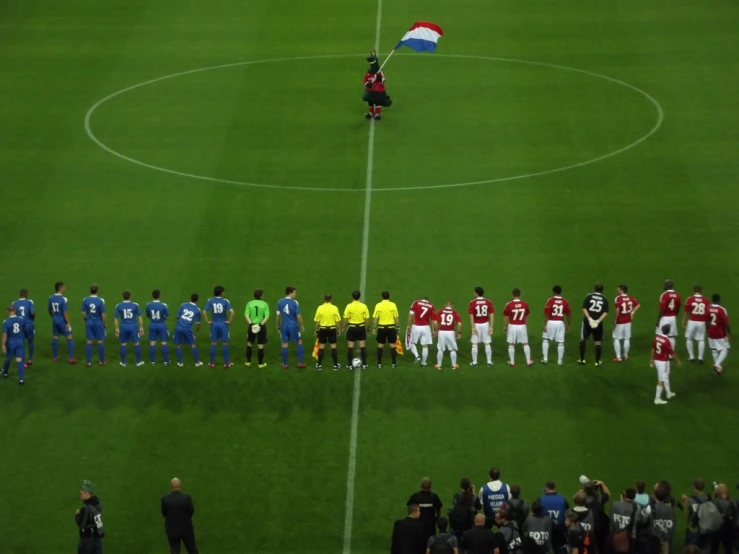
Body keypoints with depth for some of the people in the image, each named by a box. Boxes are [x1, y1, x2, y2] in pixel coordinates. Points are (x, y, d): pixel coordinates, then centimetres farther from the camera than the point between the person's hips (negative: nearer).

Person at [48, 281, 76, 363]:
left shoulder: (51, 298, 0)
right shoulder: (63, 299, -20)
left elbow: (50, 310, 11)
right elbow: (65, 312, -20)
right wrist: (68, 323, -14)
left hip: (55, 320, 6)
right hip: (63, 321, -6)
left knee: (55, 338, 16)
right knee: (70, 338, 3)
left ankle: (55, 357, 24)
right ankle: (71, 358, 0)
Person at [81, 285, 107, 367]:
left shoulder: (85, 300, -6)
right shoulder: (100, 301, -14)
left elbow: (83, 313, -1)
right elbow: (103, 314, -12)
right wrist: (105, 323, 3)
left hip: (89, 322, 2)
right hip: (98, 323, -2)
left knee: (89, 341, 9)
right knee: (100, 341, 10)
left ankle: (88, 361, 10)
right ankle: (101, 361, 18)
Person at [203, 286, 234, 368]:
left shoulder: (210, 301, -2)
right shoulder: (225, 301, -8)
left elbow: (204, 312, -9)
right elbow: (232, 312, -18)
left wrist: (208, 321, 0)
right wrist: (230, 321, -6)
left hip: (214, 324, 2)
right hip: (223, 324, -2)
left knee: (213, 344, 9)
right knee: (225, 344, 7)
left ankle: (212, 363, 13)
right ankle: (226, 363, 11)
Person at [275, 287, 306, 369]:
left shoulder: (280, 302, -1)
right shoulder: (294, 302, -13)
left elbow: (277, 315, 5)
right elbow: (298, 316, -12)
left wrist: (278, 325, 17)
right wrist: (302, 326, 1)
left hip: (284, 325, 3)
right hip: (293, 325, -3)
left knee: (284, 344, 10)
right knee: (299, 342, 14)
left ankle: (285, 364, 14)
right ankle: (300, 363, 12)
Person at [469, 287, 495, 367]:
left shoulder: (472, 303, -9)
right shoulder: (488, 302, -2)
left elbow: (471, 316, -13)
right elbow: (492, 315, -5)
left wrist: (473, 327, -10)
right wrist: (491, 327, -2)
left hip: (476, 325, -2)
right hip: (485, 324, 2)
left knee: (474, 344, 7)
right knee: (487, 344, 8)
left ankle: (474, 362, 10)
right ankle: (489, 362, 11)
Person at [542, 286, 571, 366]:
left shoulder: (550, 301, -6)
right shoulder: (565, 302, 2)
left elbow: (546, 313, -9)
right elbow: (569, 314, 6)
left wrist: (545, 324, -3)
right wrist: (569, 326, 15)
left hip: (551, 322, -1)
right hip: (560, 323, 1)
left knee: (545, 339, 17)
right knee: (560, 342, 6)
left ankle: (545, 358, 15)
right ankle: (560, 361, 9)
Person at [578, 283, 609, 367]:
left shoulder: (589, 296, 0)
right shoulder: (604, 299, 3)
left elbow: (584, 309, -9)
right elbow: (605, 312, -7)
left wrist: (589, 319, -14)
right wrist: (598, 321, -13)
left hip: (587, 321, 0)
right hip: (598, 323, 0)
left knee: (583, 339, 16)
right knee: (598, 342, 11)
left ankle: (582, 360, 17)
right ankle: (597, 361, 11)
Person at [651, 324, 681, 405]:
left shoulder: (657, 337, -2)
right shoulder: (667, 341, -25)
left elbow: (653, 349, 8)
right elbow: (672, 353, -16)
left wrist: (652, 359, 21)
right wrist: (677, 361, 1)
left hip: (657, 360, 8)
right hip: (663, 362, -8)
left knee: (666, 376, 26)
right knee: (661, 381, 1)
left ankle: (669, 393, 41)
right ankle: (657, 399, 5)